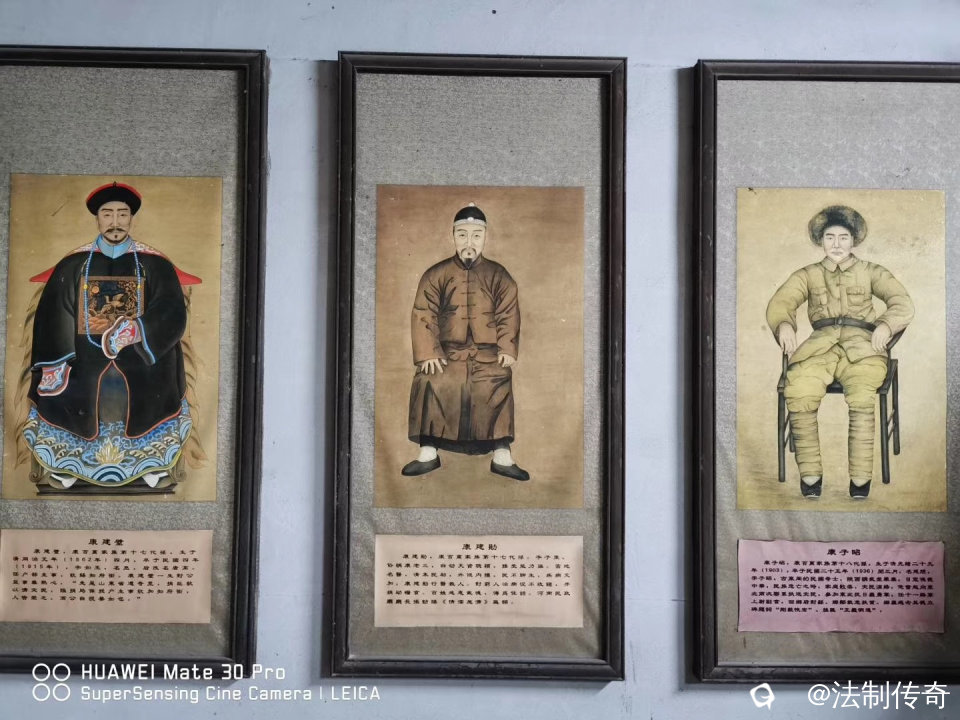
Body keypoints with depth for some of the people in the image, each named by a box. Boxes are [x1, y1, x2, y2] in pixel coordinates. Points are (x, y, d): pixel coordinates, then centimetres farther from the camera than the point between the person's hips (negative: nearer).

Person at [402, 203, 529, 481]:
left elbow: (508, 315, 5)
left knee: (499, 382, -29)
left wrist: (507, 350, -10)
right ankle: (428, 452, -13)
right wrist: (428, 353, -13)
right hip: (448, 350, 0)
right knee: (428, 381, -26)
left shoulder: (498, 275, 8)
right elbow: (423, 315, -1)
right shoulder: (436, 275, 5)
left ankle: (501, 455, -20)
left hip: (488, 351, 0)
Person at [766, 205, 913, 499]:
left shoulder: (871, 272, 21)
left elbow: (903, 303, 8)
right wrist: (784, 324, -15)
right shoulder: (807, 274, 23)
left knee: (862, 397, -35)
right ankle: (810, 473, -21)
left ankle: (861, 477, -24)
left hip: (862, 343, -1)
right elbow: (780, 302, 9)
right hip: (820, 344, 1)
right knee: (797, 392, -32)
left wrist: (885, 325, -15)